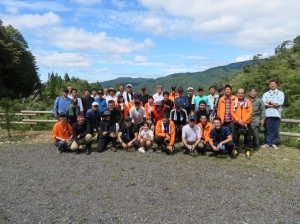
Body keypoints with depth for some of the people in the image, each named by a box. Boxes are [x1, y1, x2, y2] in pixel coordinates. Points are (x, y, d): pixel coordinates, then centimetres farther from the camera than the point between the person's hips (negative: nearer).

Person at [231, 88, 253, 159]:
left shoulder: (248, 102, 1)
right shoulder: (234, 102, 2)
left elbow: (249, 112, -6)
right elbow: (232, 112, -3)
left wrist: (244, 120, -15)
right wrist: (238, 120, -14)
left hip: (246, 123, -1)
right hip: (236, 123, 1)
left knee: (247, 137, 5)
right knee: (236, 137, 6)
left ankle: (247, 151, 15)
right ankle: (236, 150, 18)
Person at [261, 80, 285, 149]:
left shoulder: (281, 93, 13)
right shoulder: (266, 94, 15)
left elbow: (281, 102, -5)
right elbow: (263, 103, -2)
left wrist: (270, 102, -4)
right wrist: (275, 104, -9)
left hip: (276, 114, -1)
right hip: (268, 114, 1)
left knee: (275, 130, 0)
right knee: (267, 129, 1)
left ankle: (274, 143, 10)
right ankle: (267, 143, 10)